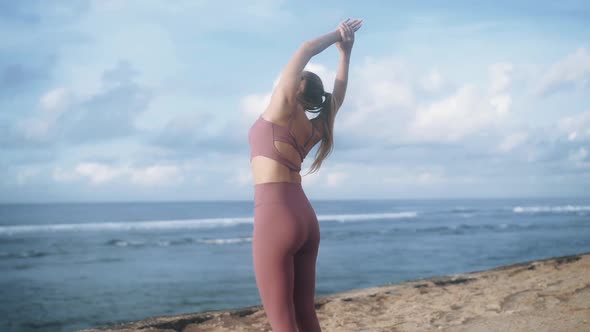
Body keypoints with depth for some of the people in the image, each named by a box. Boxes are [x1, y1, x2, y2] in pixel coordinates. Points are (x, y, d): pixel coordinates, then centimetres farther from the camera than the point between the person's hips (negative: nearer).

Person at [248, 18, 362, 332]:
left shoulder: (282, 108, -1)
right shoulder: (314, 129, 15)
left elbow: (306, 50, 1)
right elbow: (337, 96, 32)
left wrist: (337, 37, 15)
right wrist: (345, 52, 33)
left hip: (276, 218, -8)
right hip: (304, 220, 8)